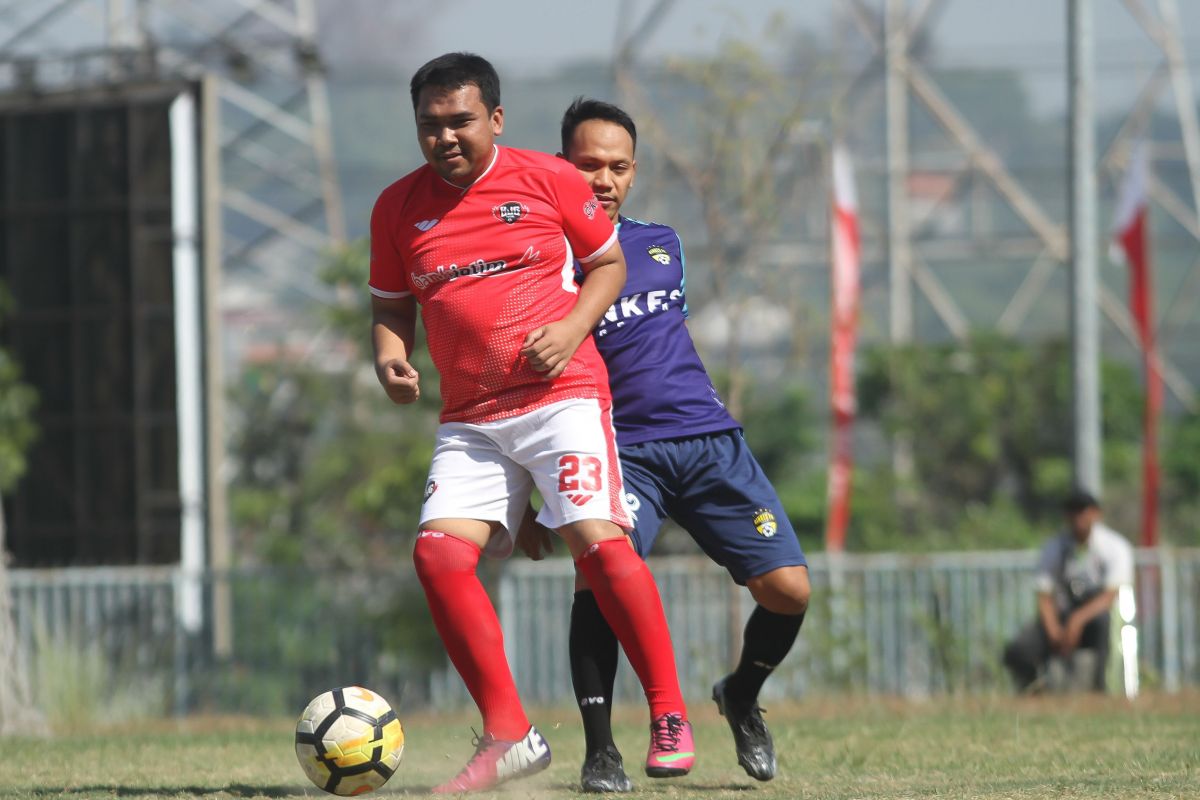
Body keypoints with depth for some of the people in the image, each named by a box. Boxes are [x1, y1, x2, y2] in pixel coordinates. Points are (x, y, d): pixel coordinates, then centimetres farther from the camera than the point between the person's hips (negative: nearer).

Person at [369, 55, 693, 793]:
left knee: (598, 540, -19)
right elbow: (392, 305, 19)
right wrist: (390, 357, -3)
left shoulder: (548, 180, 1)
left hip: (562, 394, -4)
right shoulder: (399, 207, 9)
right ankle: (508, 736, -6)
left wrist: (572, 328, -7)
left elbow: (609, 263, 10)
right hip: (470, 420, 4)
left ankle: (669, 718, -6)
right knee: (440, 553, -14)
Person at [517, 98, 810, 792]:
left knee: (789, 588, -7)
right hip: (621, 449, -4)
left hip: (709, 438, 4)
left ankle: (743, 698, 24)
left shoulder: (662, 244, 15)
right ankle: (600, 750, -21)